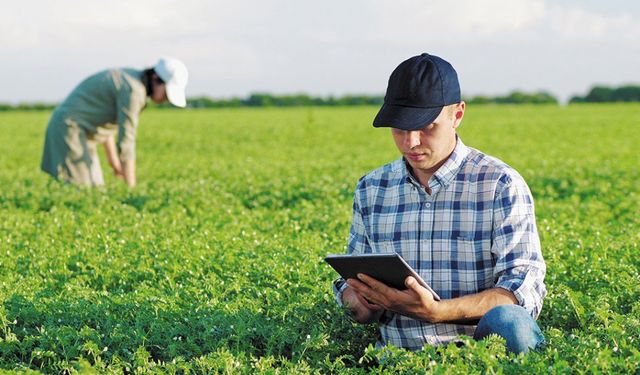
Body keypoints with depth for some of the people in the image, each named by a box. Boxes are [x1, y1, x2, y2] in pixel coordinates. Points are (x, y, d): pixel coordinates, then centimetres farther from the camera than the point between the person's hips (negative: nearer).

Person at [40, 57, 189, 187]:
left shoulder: (129, 80, 10)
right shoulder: (132, 91, -20)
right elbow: (126, 143, -22)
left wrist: (114, 161, 23)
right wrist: (131, 189, -19)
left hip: (78, 133, 10)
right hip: (70, 131, -10)